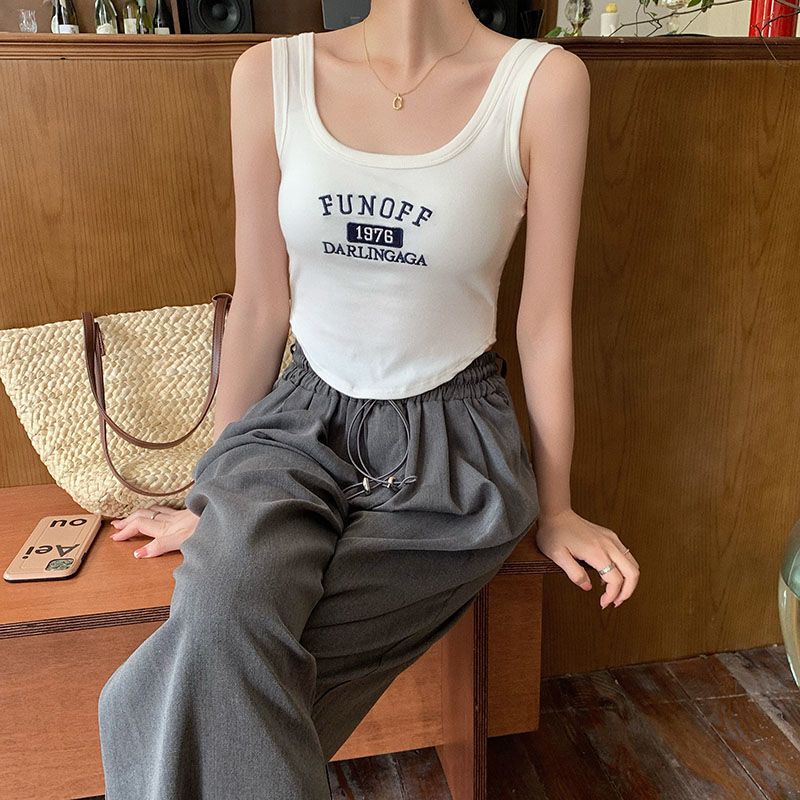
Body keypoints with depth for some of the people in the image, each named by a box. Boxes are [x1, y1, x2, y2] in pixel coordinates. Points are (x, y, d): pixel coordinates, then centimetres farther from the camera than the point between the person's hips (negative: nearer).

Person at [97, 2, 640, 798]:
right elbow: (261, 307, 3)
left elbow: (545, 321, -2)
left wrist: (553, 508, 6)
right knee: (216, 621, -27)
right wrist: (213, 497, 9)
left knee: (217, 672, -21)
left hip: (449, 443, -2)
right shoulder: (270, 73, 0)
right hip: (300, 423, 3)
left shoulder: (544, 82, -6)